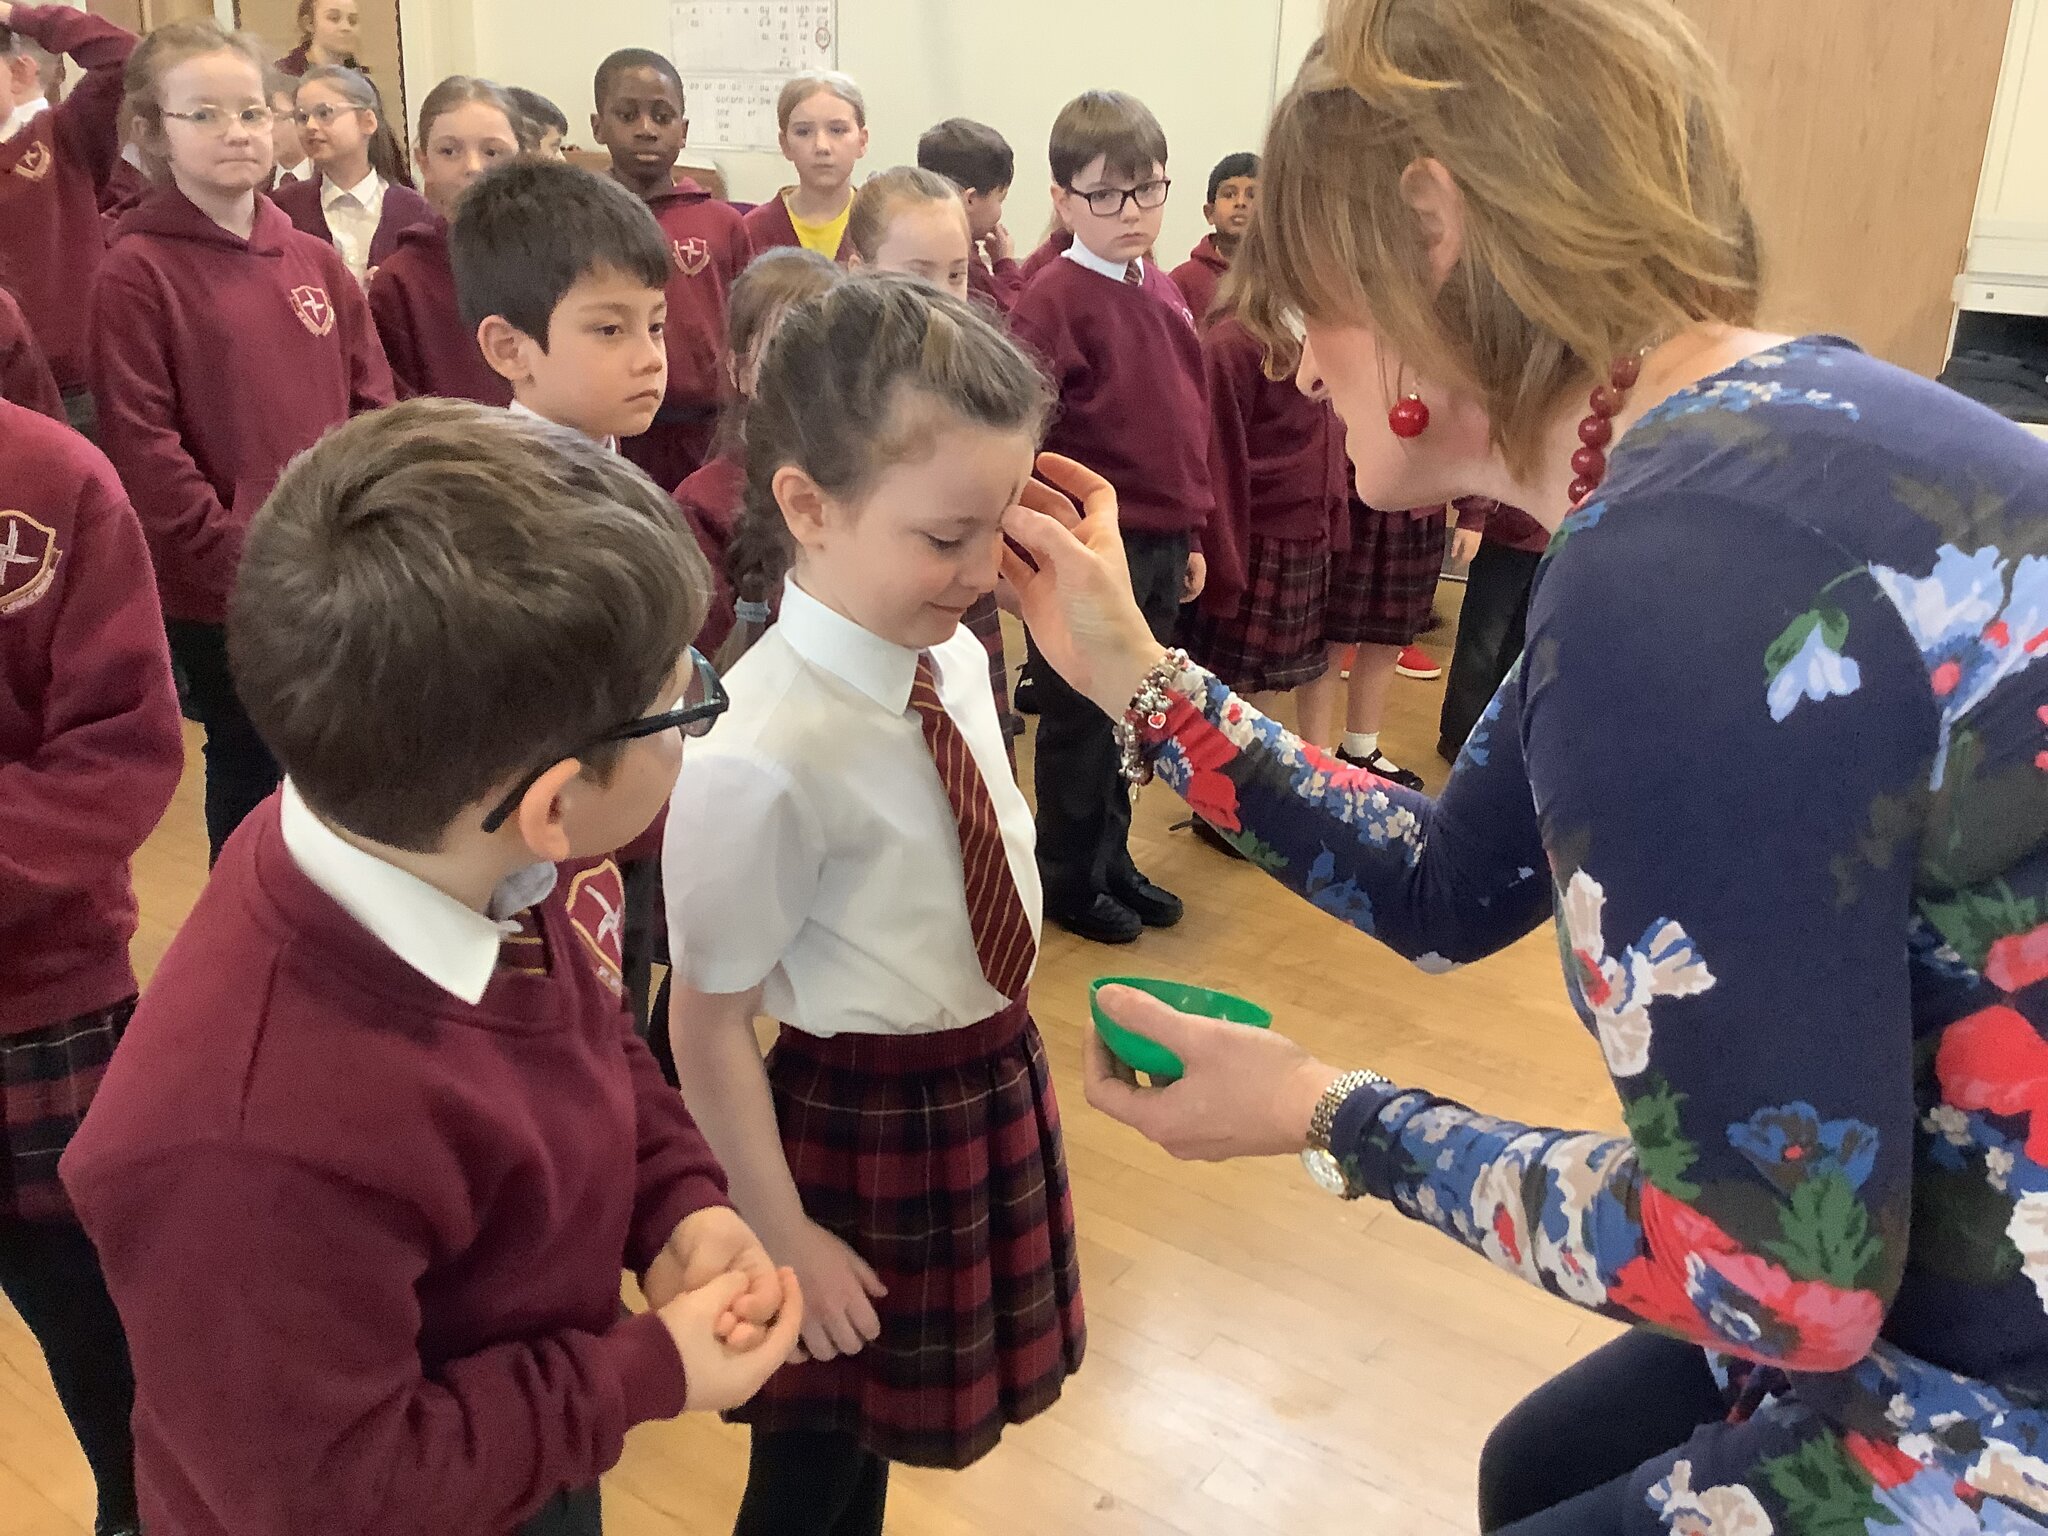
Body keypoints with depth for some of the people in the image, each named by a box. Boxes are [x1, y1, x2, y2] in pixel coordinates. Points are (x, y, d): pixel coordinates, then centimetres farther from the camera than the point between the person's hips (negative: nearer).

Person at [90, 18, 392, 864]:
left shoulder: (315, 260, 8)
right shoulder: (135, 271, -8)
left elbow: (374, 403, 9)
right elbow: (140, 446, -13)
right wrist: (236, 558, -16)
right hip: (224, 594, -5)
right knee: (248, 776, 10)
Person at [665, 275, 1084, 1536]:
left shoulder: (955, 659, -7)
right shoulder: (762, 757, -30)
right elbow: (708, 1030, -20)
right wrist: (781, 1240, -12)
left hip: (1000, 1079, 7)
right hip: (862, 1119, -6)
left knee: (885, 1423, 28)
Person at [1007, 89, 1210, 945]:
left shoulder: (1166, 296, 9)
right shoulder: (1053, 300, -14)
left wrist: (1190, 535, 16)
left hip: (1161, 544, 7)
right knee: (1081, 721, 7)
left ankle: (1112, 861, 33)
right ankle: (1069, 881, 23)